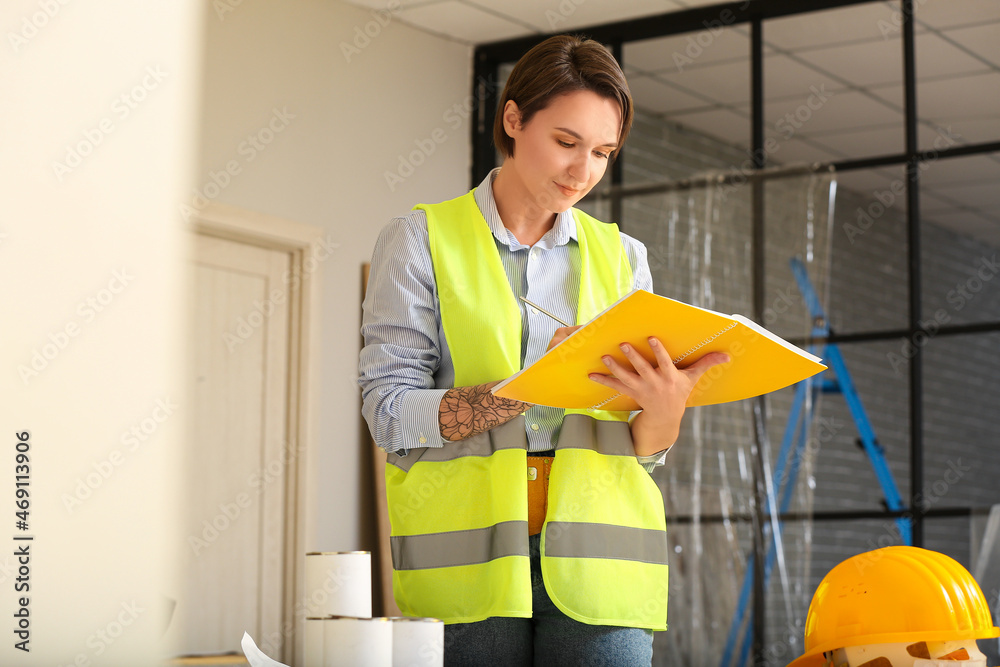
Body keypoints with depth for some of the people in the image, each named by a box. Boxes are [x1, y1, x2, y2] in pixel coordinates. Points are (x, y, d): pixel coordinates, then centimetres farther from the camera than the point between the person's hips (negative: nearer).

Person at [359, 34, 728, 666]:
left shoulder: (620, 256, 13)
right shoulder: (422, 239, 4)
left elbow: (646, 451, 10)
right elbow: (392, 415, -6)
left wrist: (665, 409, -13)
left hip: (595, 558, 2)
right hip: (468, 557, -2)